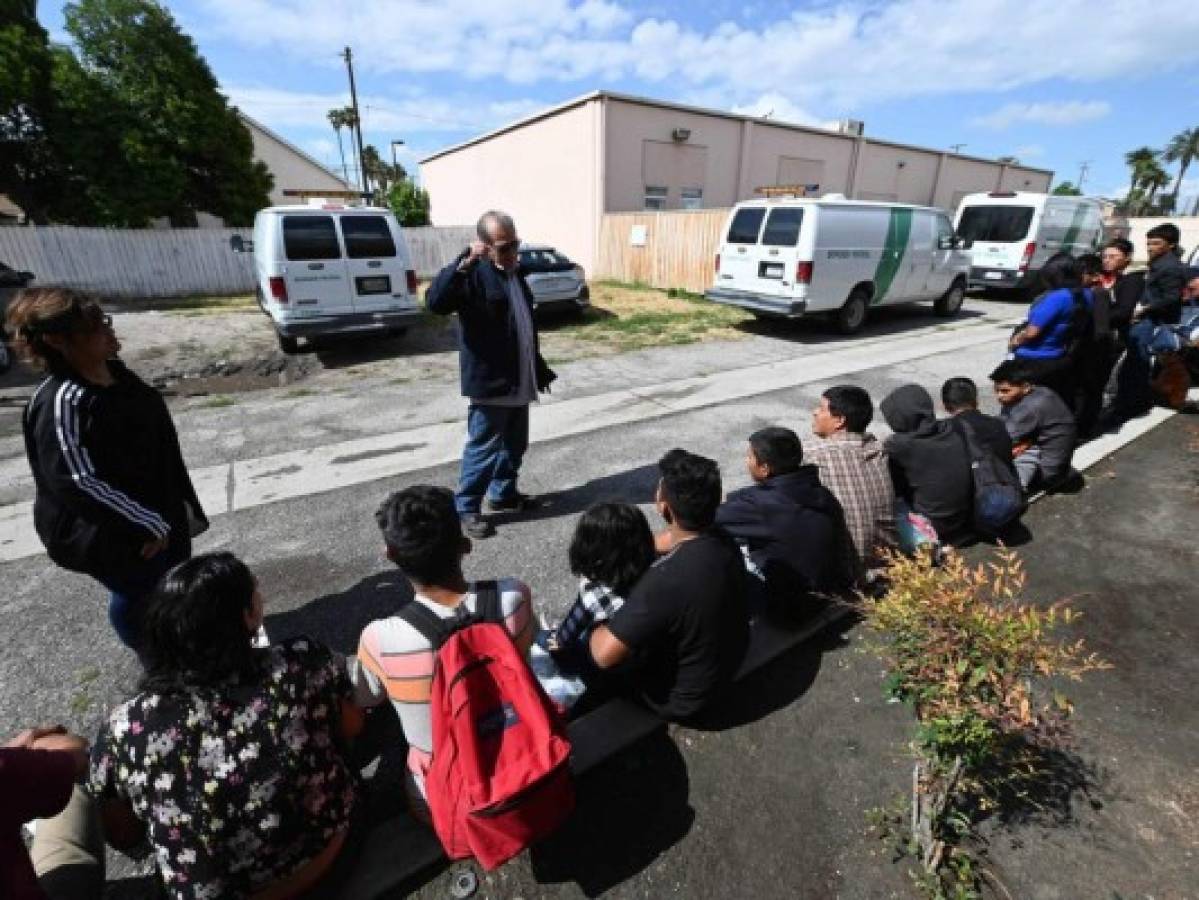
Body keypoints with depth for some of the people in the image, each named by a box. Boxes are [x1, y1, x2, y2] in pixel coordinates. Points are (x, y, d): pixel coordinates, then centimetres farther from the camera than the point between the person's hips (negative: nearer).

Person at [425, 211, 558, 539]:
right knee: (483, 449, 1)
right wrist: (464, 263, -37)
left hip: (519, 383, 8)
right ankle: (466, 508, 16)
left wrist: (540, 369, 21)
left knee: (515, 446, 18)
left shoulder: (514, 274, 14)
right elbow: (435, 302, -30)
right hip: (490, 384, -8)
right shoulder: (473, 275, -12)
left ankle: (503, 494, 36)